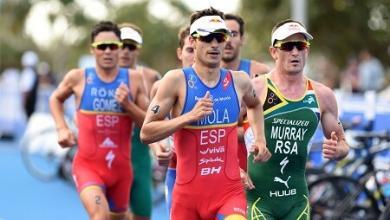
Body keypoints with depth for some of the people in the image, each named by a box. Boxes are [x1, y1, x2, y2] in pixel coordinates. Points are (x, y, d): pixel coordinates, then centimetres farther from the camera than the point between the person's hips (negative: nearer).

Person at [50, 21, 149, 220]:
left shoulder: (134, 79, 0)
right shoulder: (78, 78, -3)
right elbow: (55, 99, 19)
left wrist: (128, 104, -15)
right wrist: (62, 128, 5)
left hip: (121, 167, 3)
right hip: (87, 165, -3)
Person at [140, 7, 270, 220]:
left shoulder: (239, 81, 5)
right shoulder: (176, 80, -6)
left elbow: (254, 105, 31)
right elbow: (146, 133, -10)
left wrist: (260, 139, 16)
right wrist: (190, 116, -20)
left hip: (229, 193, 1)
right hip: (188, 194, -1)